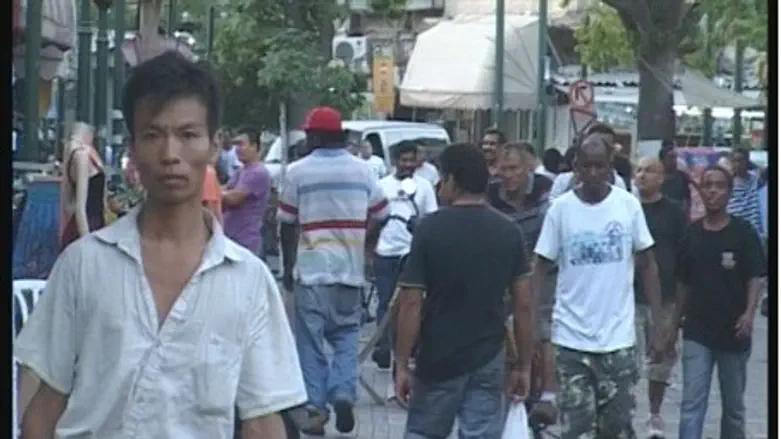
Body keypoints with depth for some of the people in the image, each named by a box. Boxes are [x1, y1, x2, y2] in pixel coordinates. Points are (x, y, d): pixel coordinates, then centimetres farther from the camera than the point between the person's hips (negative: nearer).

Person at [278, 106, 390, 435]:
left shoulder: (298, 172, -4)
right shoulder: (361, 170, 4)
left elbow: (286, 224, 0)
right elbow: (381, 217, 7)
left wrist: (287, 267, 9)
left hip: (311, 269, -2)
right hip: (350, 268, 3)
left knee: (311, 340, 5)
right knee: (346, 335, 15)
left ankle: (316, 408, 5)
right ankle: (344, 394, -2)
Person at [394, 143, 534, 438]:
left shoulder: (430, 229, -10)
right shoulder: (509, 232, 0)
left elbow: (411, 304, -12)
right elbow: (524, 305, -1)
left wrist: (402, 364, -5)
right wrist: (524, 365, 7)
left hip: (438, 359, -2)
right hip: (488, 359, 2)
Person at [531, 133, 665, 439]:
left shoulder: (629, 205, -2)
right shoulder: (560, 208, -4)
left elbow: (648, 265, 5)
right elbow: (540, 269, 1)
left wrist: (658, 325, 1)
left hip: (618, 338, 1)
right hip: (571, 339, 0)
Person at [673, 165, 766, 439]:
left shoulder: (743, 232, -5)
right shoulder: (692, 234, 4)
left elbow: (754, 278, -9)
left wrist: (749, 313, -24)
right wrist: (676, 321, 11)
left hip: (733, 333, -1)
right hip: (697, 333, 2)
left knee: (733, 405, 12)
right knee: (692, 403, -6)